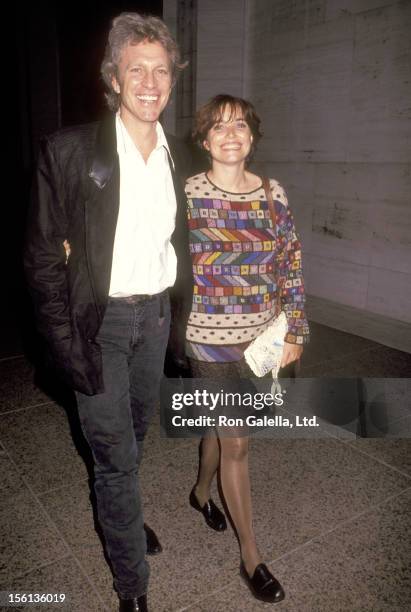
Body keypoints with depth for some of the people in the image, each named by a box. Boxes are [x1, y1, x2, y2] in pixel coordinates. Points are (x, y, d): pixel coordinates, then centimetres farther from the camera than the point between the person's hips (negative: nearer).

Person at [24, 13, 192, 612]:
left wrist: (178, 316, 9)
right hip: (100, 321, -5)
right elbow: (44, 256, -11)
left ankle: (120, 514, 52)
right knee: (116, 454, 4)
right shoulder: (69, 151, -12)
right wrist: (65, 344, -14)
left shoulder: (177, 156, 4)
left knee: (134, 435, 23)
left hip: (156, 315, 5)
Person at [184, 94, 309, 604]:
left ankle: (201, 491, 52)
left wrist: (295, 331, 0)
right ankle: (250, 556, 24)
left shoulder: (273, 195, 1)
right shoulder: (186, 194, -9)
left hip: (260, 336, 4)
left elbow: (290, 267, 3)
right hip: (210, 338, -3)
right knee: (235, 443, 4)